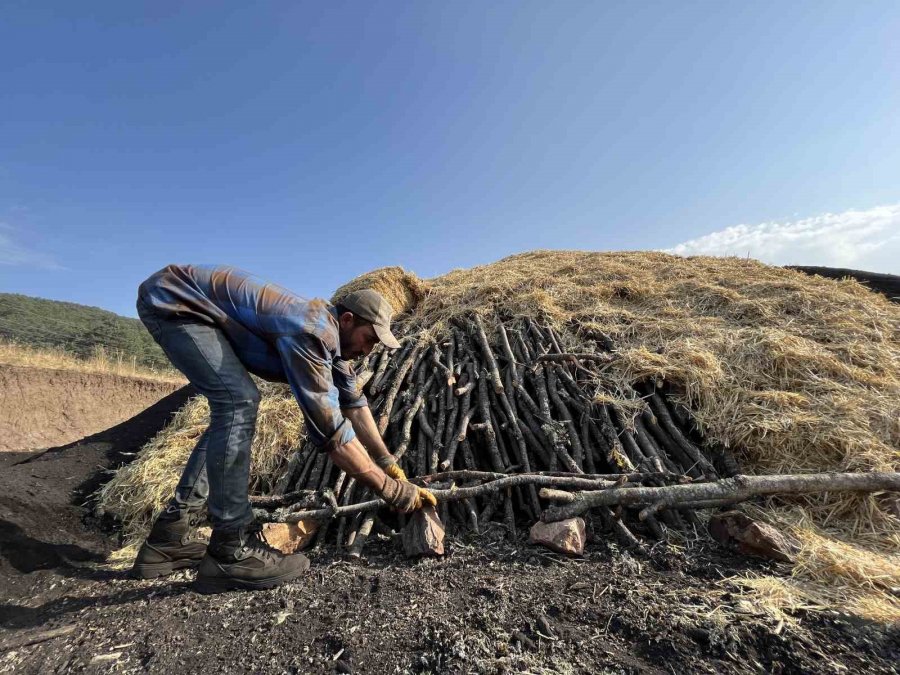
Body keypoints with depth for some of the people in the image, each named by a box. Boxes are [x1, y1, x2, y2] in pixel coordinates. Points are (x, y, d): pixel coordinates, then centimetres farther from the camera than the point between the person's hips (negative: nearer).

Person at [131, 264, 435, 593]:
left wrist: (391, 465, 5)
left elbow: (354, 403, 5)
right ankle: (232, 549, -15)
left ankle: (170, 537, 14)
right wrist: (390, 488, -25)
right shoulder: (311, 332, -31)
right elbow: (328, 427, -33)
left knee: (231, 410, 8)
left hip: (189, 306, 10)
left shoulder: (331, 333, -1)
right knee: (239, 401, -23)